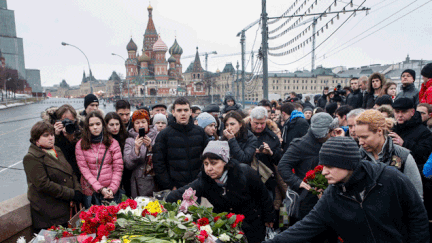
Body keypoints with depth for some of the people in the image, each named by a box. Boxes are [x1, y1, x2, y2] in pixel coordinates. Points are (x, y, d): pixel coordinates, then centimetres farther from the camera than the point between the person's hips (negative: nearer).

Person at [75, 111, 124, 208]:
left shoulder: (113, 143, 1)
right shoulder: (80, 145, 1)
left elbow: (118, 168, 0)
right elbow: (84, 170, -5)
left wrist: (112, 189, -12)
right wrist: (100, 189, -14)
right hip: (90, 192, 0)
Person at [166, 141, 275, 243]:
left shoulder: (244, 172, -25)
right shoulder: (203, 181, -21)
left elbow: (263, 195, -11)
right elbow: (180, 193, -27)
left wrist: (268, 218, 1)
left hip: (252, 225, -1)